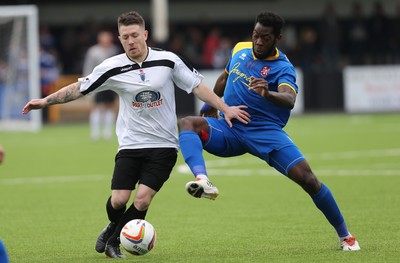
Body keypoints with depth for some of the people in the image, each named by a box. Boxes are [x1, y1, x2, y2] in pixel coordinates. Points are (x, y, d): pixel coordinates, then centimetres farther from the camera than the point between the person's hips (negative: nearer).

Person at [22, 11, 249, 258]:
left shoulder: (168, 60, -6)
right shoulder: (113, 68, -5)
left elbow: (198, 86, 1)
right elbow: (79, 89, 4)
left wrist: (225, 108, -4)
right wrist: (46, 101, 2)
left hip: (163, 145, -1)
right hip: (130, 144, 1)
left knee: (142, 199, -11)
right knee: (119, 199, -8)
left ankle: (113, 241, 12)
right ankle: (114, 226, 29)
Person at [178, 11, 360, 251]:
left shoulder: (282, 67, -10)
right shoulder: (240, 50, 7)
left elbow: (289, 100, -32)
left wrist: (268, 94, -52)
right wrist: (210, 107, 33)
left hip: (266, 132, -4)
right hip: (230, 128, 4)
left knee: (307, 178, -18)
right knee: (187, 124, -25)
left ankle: (345, 236, 2)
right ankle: (203, 182, -51)